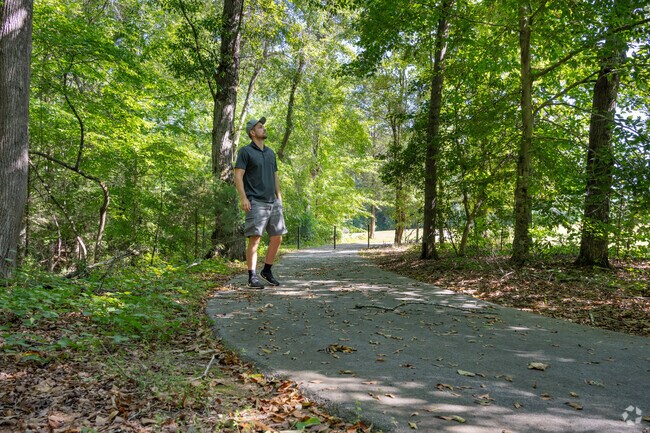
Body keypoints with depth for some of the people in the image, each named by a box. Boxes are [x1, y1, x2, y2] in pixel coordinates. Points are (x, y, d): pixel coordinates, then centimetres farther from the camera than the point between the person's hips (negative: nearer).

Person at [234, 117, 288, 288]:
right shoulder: (245, 151, -1)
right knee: (254, 239, -9)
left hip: (273, 203, 7)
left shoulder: (270, 152, 19)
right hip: (255, 203, -7)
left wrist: (279, 197, 16)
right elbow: (238, 176, -8)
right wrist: (243, 197, -18)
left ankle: (267, 271, 21)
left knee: (277, 238, 5)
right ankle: (252, 277, 0)